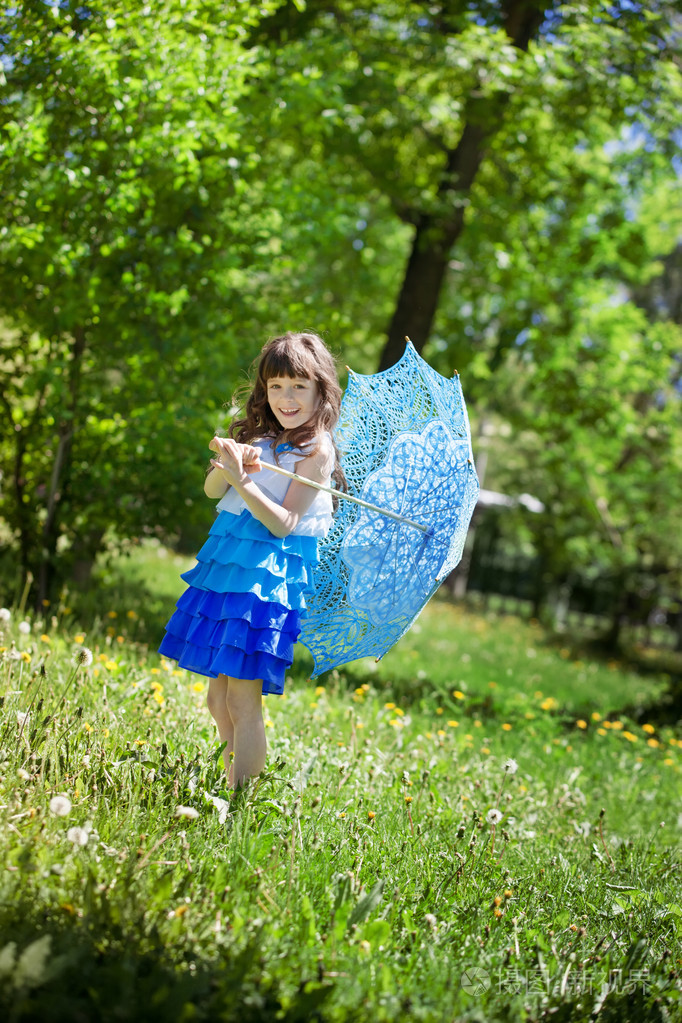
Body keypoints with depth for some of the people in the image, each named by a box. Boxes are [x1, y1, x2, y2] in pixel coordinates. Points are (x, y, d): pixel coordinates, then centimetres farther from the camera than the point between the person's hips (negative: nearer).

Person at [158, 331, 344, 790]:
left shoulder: (317, 450, -6)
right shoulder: (258, 436, 14)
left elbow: (283, 523, -13)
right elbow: (212, 489, 6)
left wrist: (241, 479, -20)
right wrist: (228, 464, -14)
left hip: (271, 575, -7)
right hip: (228, 563, 7)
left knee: (243, 700, -9)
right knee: (218, 696, 11)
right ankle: (230, 789, 26)